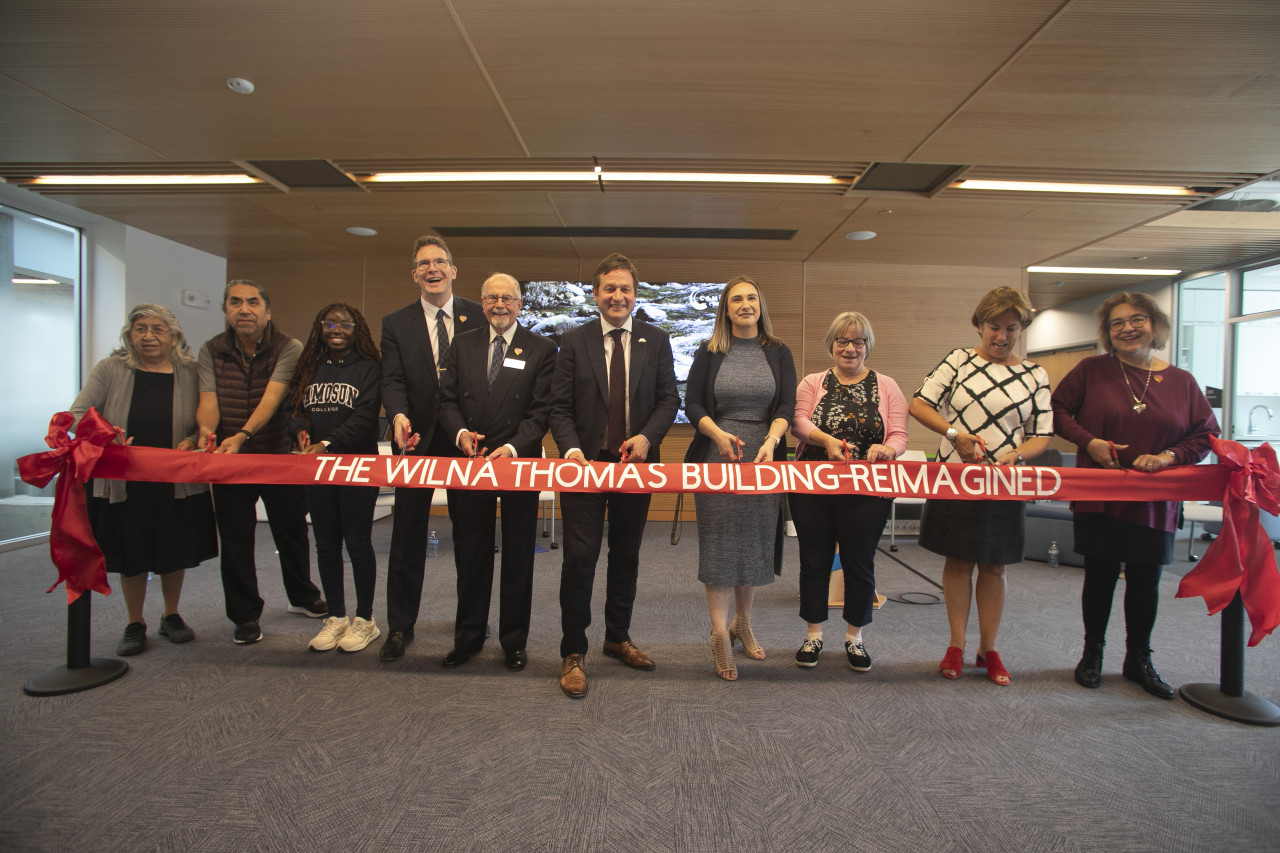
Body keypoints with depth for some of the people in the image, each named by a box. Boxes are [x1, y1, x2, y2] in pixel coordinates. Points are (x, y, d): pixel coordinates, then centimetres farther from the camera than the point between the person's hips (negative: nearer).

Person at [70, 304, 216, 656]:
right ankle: (134, 624, 29)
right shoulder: (111, 369, -3)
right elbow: (77, 414, -3)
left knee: (175, 553, 12)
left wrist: (191, 442, -19)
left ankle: (171, 616, 33)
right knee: (131, 555, 11)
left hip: (177, 484, 0)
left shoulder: (190, 372, -2)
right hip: (123, 483, 0)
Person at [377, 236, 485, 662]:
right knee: (408, 537, 8)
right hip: (417, 442, 1)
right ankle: (400, 626, 23)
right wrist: (399, 416, -25)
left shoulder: (479, 316, 2)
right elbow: (392, 381, -4)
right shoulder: (395, 323, 5)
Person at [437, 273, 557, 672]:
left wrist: (513, 447, -22)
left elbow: (541, 410, -8)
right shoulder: (462, 344, 10)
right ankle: (468, 638, 30)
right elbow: (448, 399, 5)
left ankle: (514, 641, 24)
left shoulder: (541, 349, -1)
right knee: (470, 555, 13)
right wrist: (460, 432, -15)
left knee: (517, 557, 8)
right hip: (470, 461, 3)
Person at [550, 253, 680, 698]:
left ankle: (618, 637, 33)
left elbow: (669, 398, 3)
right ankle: (573, 653, 12)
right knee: (579, 556, -3)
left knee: (626, 556, 14)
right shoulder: (574, 341, 2)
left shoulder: (656, 340, 6)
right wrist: (571, 449, -18)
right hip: (586, 462, -2)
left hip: (636, 463, 2)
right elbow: (560, 406, -2)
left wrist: (647, 435, -14)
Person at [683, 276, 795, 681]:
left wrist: (771, 441, -21)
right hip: (715, 459, -1)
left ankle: (742, 624, 27)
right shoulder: (709, 354, 4)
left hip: (763, 459, 2)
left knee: (756, 542, 8)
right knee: (719, 544, -1)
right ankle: (720, 635, 9)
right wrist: (718, 434, -19)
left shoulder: (778, 353, 7)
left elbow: (786, 406, -2)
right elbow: (692, 404, -1)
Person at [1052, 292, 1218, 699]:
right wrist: (1090, 442, -13)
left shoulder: (1182, 381, 4)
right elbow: (1058, 410, 1)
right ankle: (1092, 653, 26)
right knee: (1100, 575, 8)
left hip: (1155, 501, 2)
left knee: (1146, 581, 11)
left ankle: (1139, 659, 30)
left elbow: (1206, 433, 7)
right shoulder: (1092, 370, -2)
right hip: (1099, 497, -2)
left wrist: (1168, 457, -11)